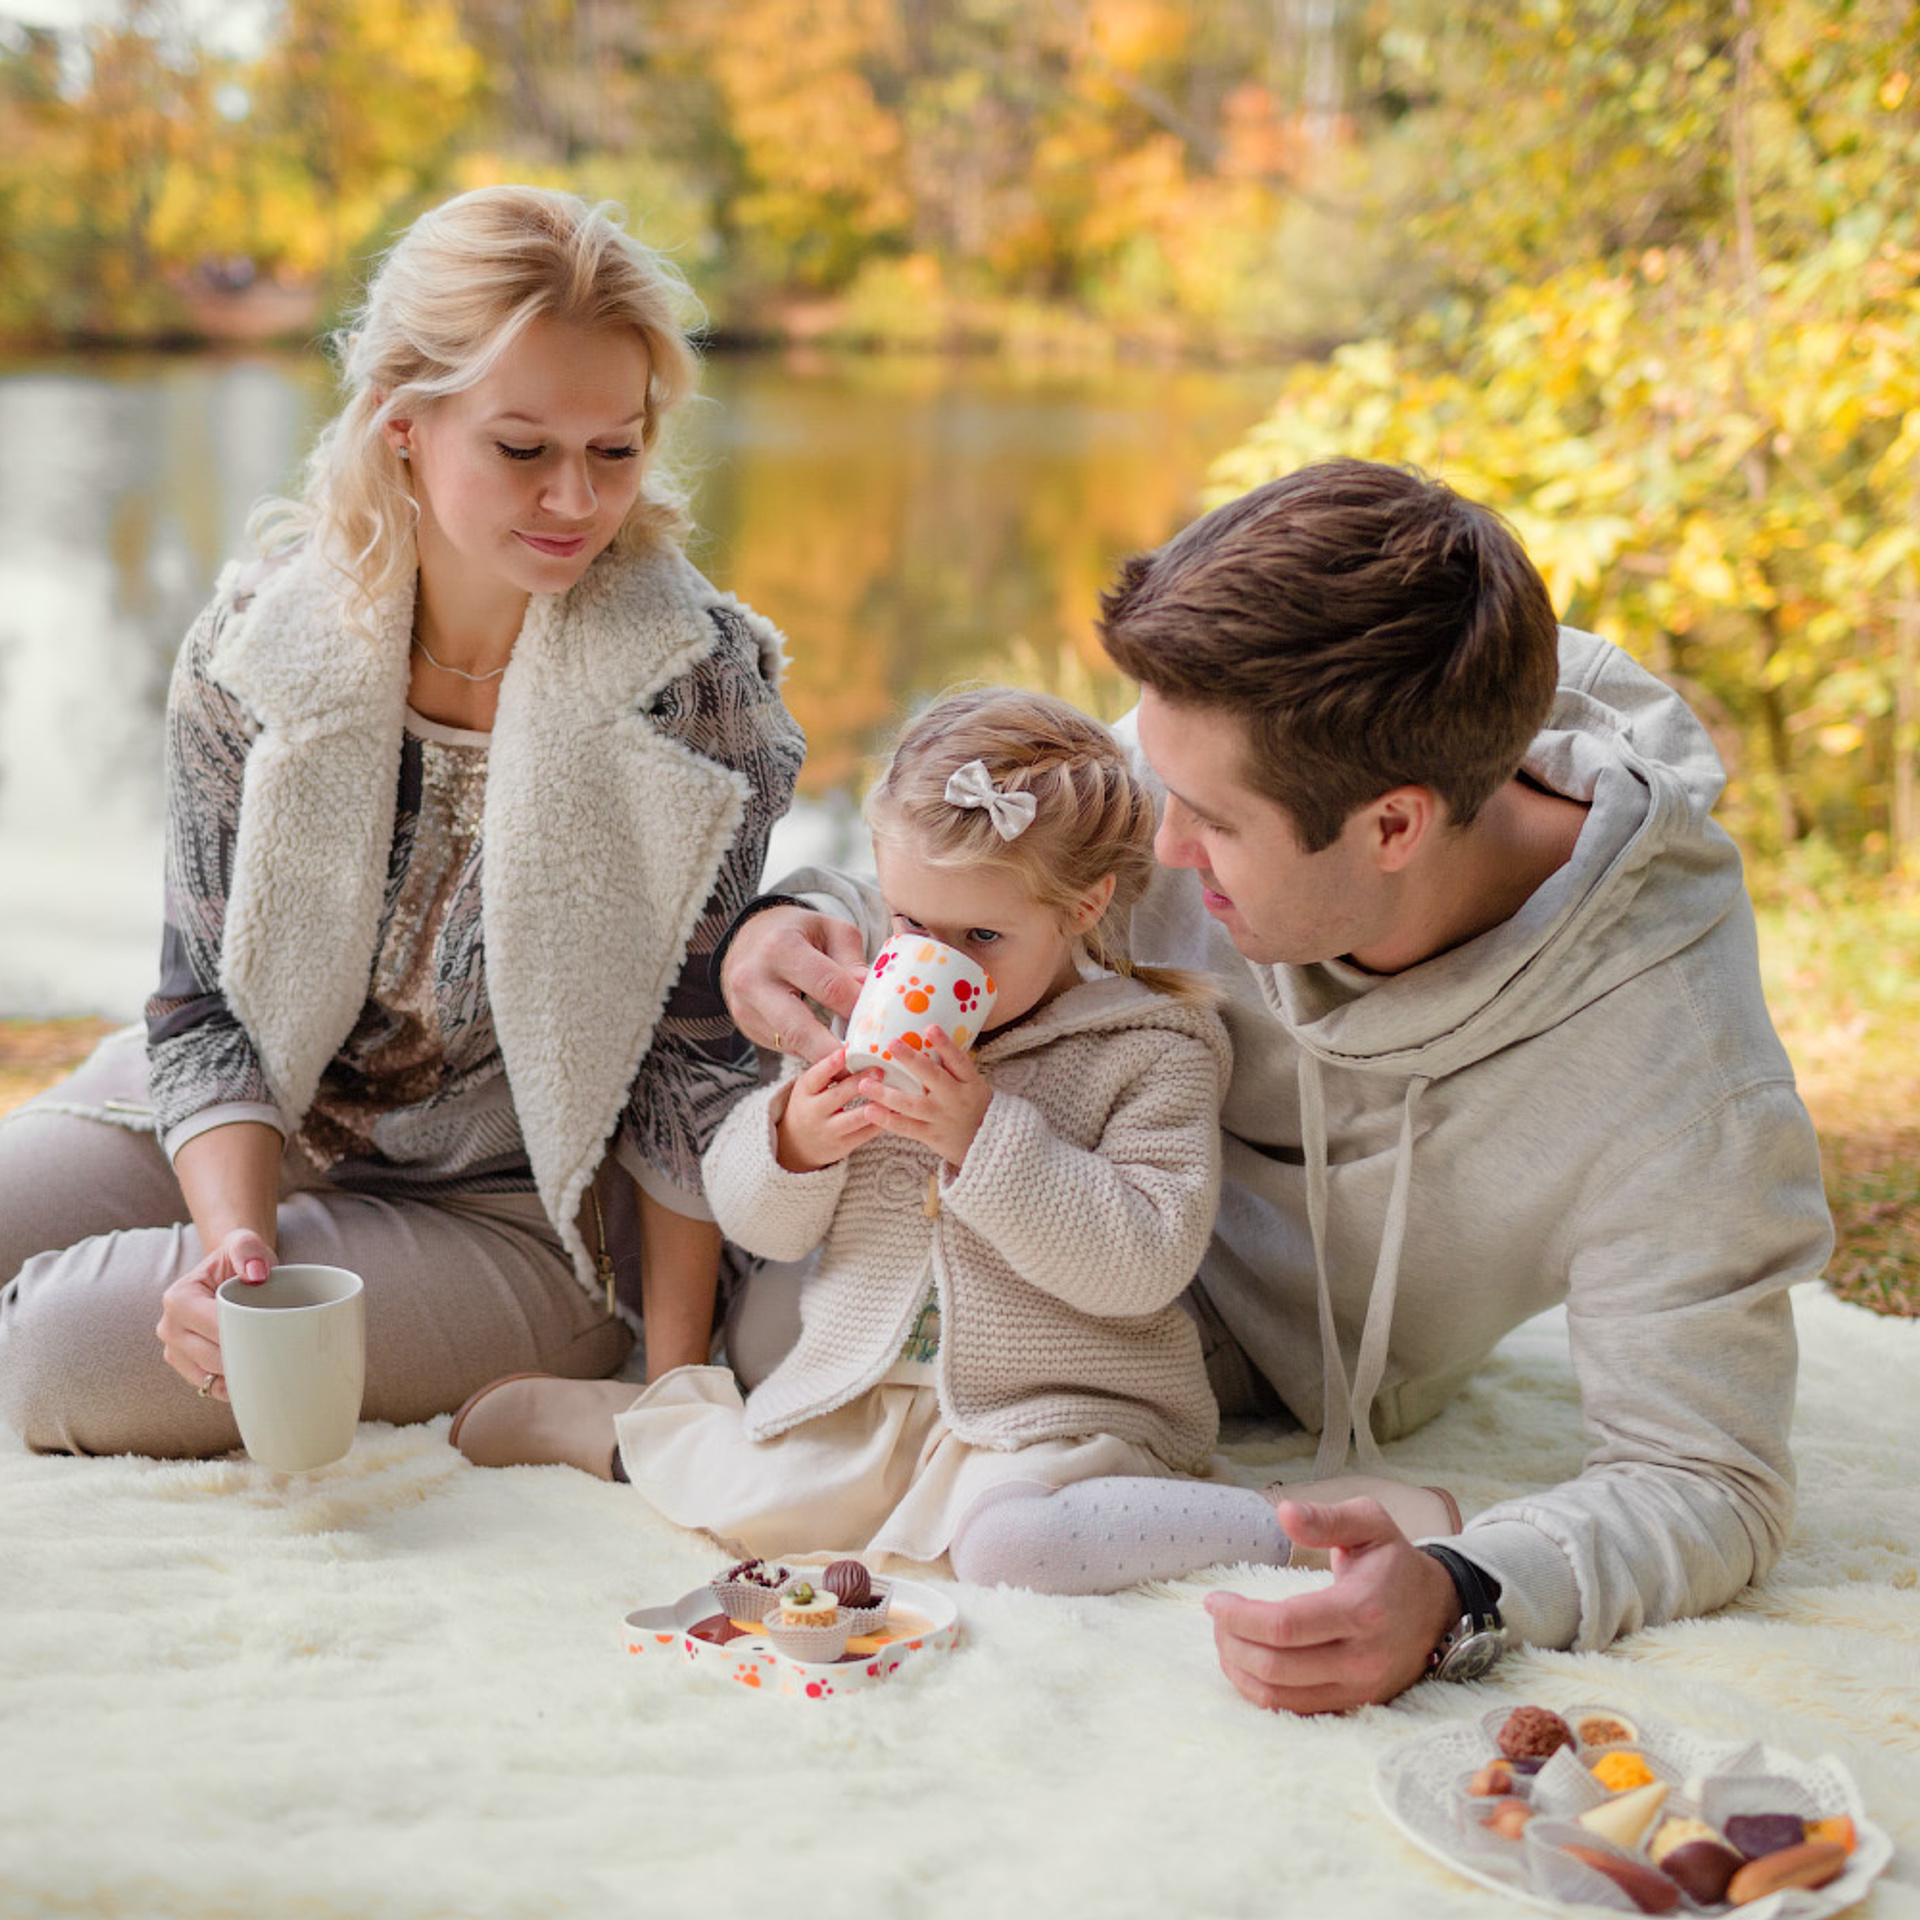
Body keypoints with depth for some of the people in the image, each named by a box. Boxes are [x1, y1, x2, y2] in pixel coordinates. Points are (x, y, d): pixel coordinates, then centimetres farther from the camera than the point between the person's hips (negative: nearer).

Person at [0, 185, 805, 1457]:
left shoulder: (696, 681, -17)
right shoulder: (257, 638, -10)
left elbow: (696, 1063, -11)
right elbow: (207, 1009, -5)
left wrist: (675, 1396, -12)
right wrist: (235, 1241, -23)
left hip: (509, 1211, -4)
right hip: (247, 1143, 4)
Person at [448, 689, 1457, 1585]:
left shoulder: (1151, 1050, -8)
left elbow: (1145, 1264, -18)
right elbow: (755, 1219, 9)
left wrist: (988, 1141, -25)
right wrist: (794, 1144, -14)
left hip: (1055, 1410, -4)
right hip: (862, 1386, 5)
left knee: (1010, 1541, -32)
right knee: (748, 1503, -16)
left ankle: (1286, 1521, -16)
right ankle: (615, 1422, 14)